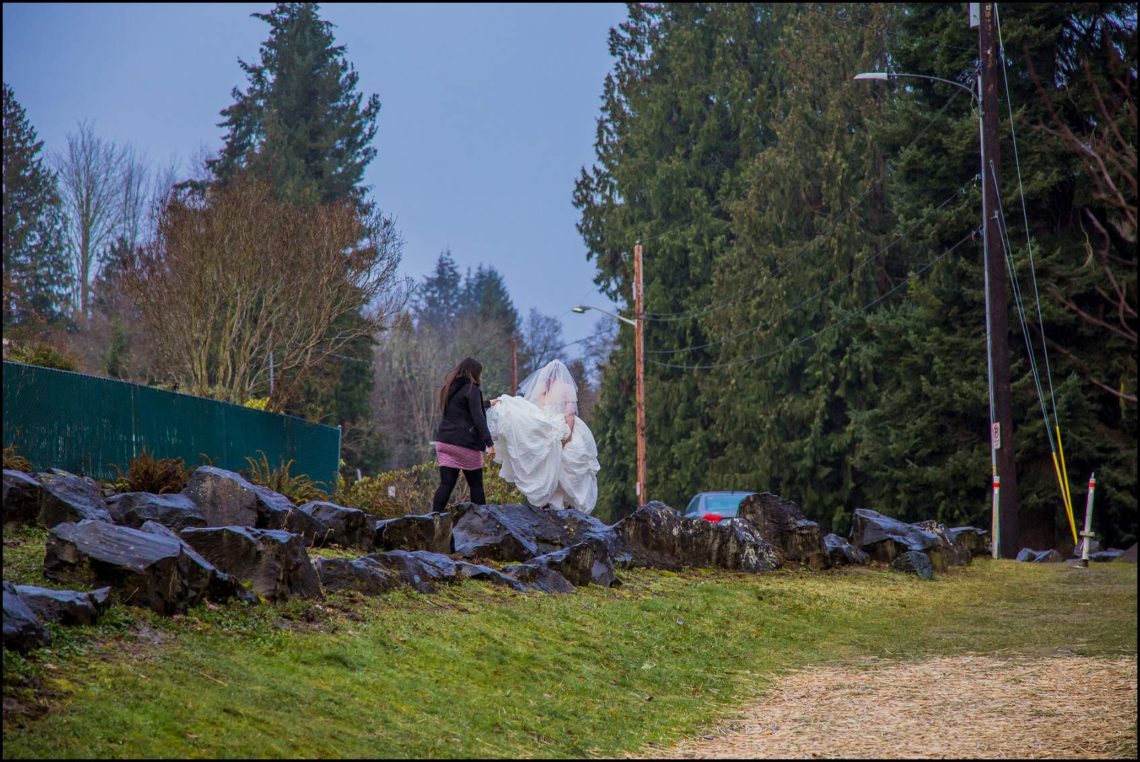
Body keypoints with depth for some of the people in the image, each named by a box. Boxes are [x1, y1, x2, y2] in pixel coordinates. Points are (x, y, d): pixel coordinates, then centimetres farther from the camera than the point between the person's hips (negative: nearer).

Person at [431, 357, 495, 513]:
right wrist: (489, 443, -18)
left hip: (444, 441, 6)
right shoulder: (471, 389, -8)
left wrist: (488, 403, 49)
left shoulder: (448, 388, 17)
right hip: (466, 444, -6)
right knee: (476, 485, 6)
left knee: (446, 483, 1)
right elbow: (478, 418, -16)